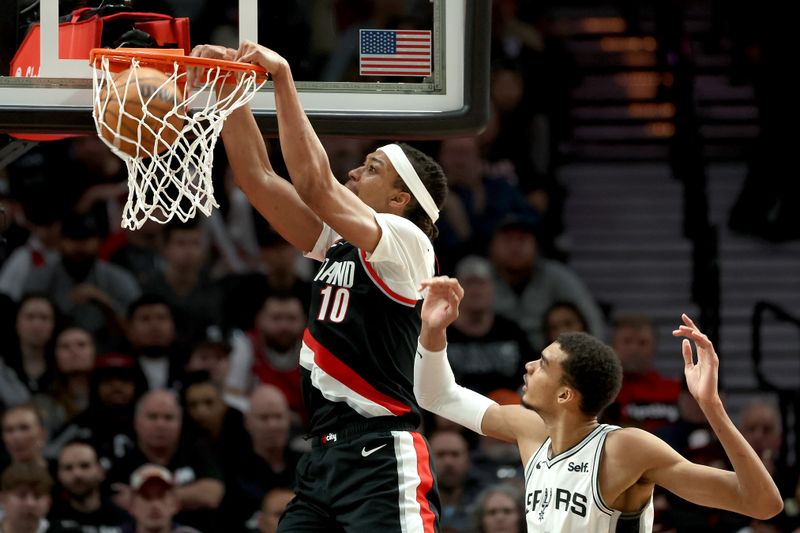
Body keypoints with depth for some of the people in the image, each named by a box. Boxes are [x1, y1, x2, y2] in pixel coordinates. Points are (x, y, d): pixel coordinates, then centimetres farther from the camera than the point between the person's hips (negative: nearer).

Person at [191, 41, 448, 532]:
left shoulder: (408, 245, -6)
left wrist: (283, 77, -16)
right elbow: (259, 179, 14)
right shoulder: (339, 245, 17)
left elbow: (314, 184, -17)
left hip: (383, 459, -9)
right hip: (324, 456, 9)